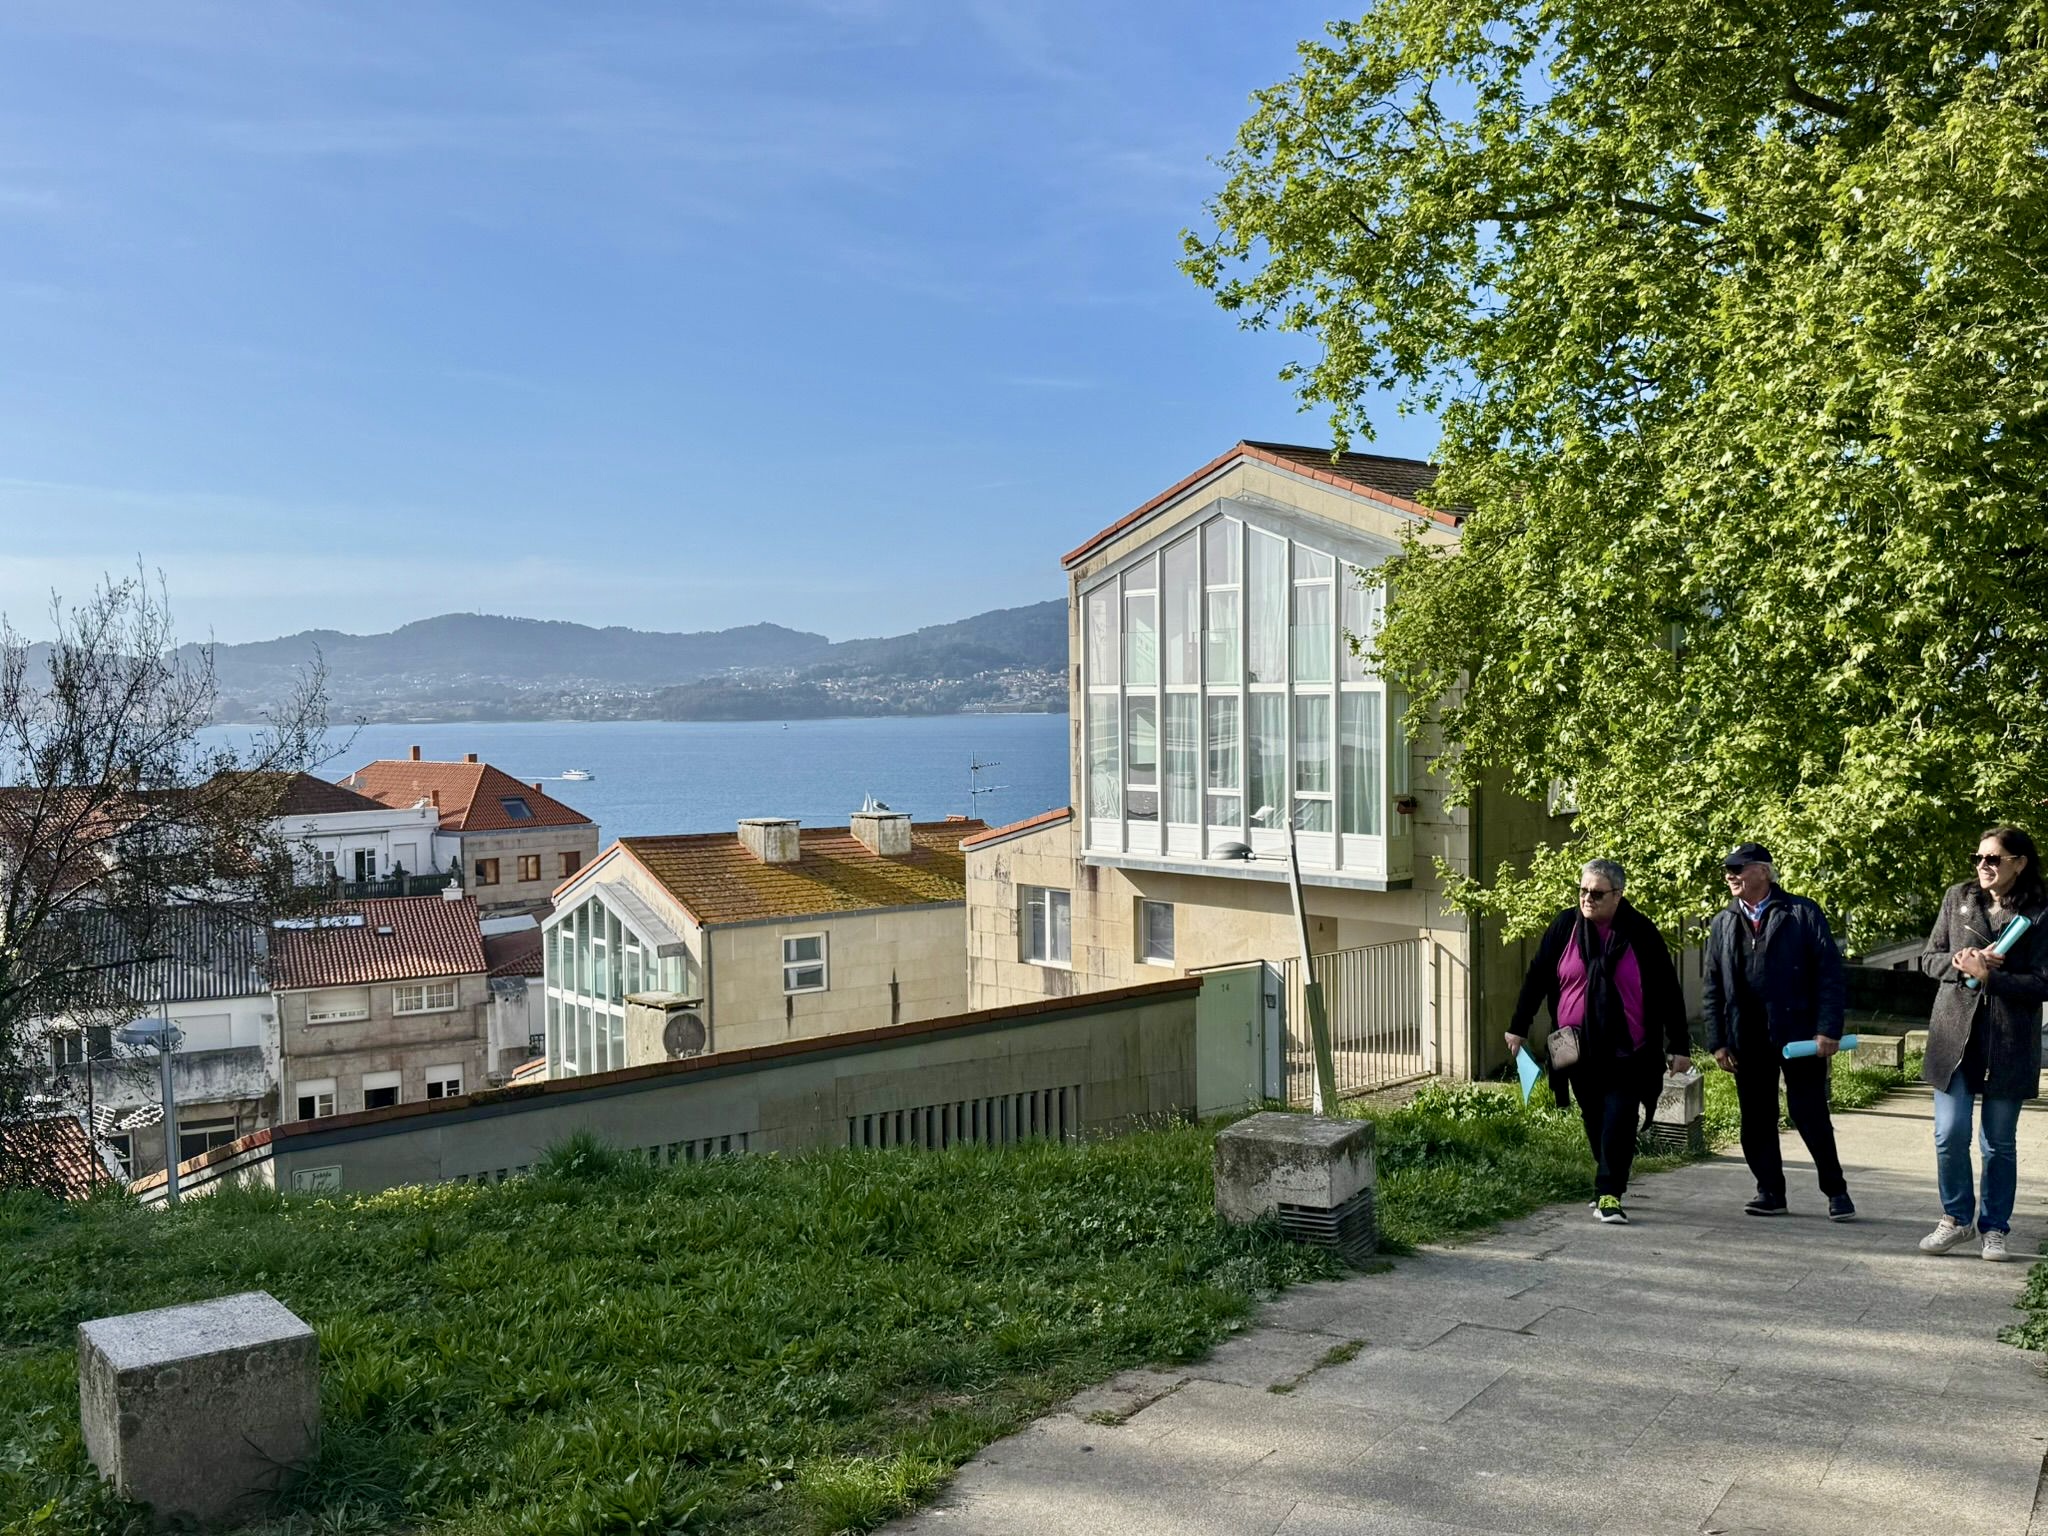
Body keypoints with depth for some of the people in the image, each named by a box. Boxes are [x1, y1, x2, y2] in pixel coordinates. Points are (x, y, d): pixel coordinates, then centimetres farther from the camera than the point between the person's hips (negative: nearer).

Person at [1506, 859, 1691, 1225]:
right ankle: (1608, 1187, 26)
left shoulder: (1640, 933, -4)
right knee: (1595, 1121, 11)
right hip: (1578, 1047, 3)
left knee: (1618, 1120, -10)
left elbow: (1668, 991, -1)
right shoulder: (1565, 927, 0)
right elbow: (1537, 978, 8)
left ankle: (1609, 1195, -6)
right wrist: (1519, 1028, 10)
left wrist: (1679, 1046, -2)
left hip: (1625, 1049, -2)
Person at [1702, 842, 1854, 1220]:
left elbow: (1829, 972, -6)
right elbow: (1713, 987, 11)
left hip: (1798, 1033, -4)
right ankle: (1770, 1192, 17)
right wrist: (1717, 1040, 4)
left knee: (1809, 1115, 0)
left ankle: (1836, 1191, 16)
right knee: (1756, 1119, 7)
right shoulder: (1722, 923, 12)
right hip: (1747, 1039, 4)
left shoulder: (1802, 914, -1)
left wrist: (1828, 1029, -13)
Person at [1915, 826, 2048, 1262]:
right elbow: (1929, 958, 9)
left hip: (2009, 1044, -2)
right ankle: (1956, 1218, 16)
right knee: (1950, 1133, -3)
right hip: (1954, 1034, 2)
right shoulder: (1957, 898, 7)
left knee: (1999, 1142, 7)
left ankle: (1994, 1229, 20)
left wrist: (1988, 976, -17)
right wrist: (1960, 962, -11)